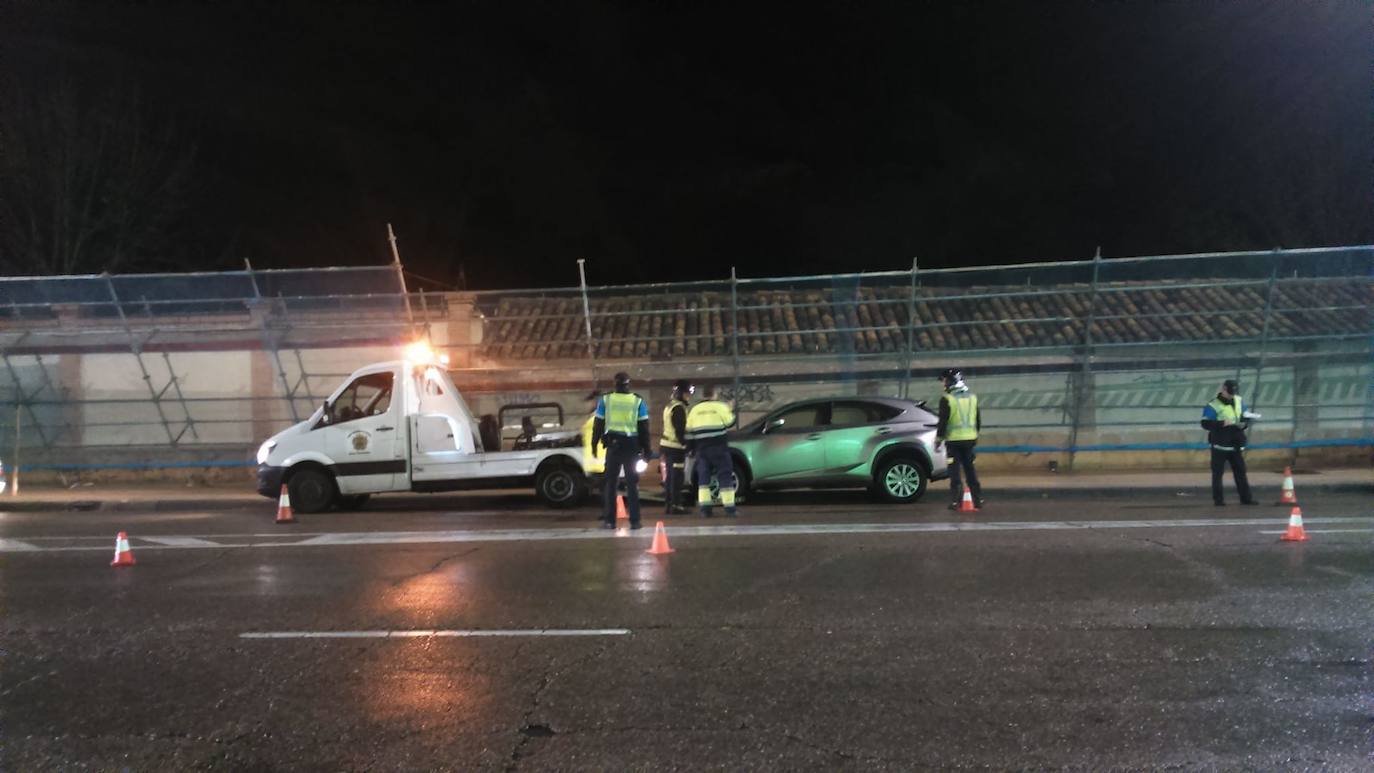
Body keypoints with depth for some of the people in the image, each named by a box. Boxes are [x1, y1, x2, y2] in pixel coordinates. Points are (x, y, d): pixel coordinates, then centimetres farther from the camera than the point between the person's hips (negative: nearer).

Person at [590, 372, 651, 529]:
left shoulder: (605, 400, 3)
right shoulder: (638, 401, 2)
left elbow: (598, 424, 5)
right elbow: (644, 427, 2)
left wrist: (594, 444, 12)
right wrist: (646, 448, 7)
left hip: (613, 444, 0)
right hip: (632, 445, 0)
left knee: (610, 482, 8)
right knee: (632, 483, 5)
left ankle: (609, 520, 5)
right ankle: (634, 521, 3)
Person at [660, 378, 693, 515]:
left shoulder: (670, 405, 18)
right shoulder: (679, 407, -13)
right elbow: (680, 429, -19)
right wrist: (686, 445, -16)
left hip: (666, 445, 10)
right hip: (675, 447, -10)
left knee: (670, 477, 12)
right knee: (676, 477, -7)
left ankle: (668, 505, 15)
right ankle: (675, 505, -7)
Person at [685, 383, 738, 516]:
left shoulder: (695, 409, 9)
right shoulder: (720, 406, -2)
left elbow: (689, 432, 10)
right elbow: (729, 423, 3)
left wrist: (691, 448, 17)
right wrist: (731, 411, 20)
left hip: (701, 448, 3)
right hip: (719, 446, -3)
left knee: (703, 477, 9)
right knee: (725, 476, 0)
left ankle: (705, 508, 1)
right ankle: (730, 508, -4)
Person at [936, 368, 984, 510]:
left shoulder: (947, 399, -10)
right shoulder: (973, 397, 10)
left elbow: (943, 421, -11)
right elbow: (978, 420, 16)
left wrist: (938, 438, -3)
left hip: (953, 440, -5)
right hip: (970, 439, 5)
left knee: (955, 471, -1)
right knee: (970, 469, 13)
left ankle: (957, 501, -4)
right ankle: (978, 499, 13)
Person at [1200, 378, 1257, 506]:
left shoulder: (1239, 401, 9)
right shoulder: (1213, 405, -11)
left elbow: (1246, 417, 17)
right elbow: (1205, 423, -16)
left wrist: (1244, 424, -5)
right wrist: (1222, 423, -25)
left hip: (1236, 444, 6)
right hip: (1220, 444, -6)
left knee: (1240, 471, 10)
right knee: (1218, 472, -1)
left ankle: (1246, 498, 18)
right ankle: (1218, 499, 6)